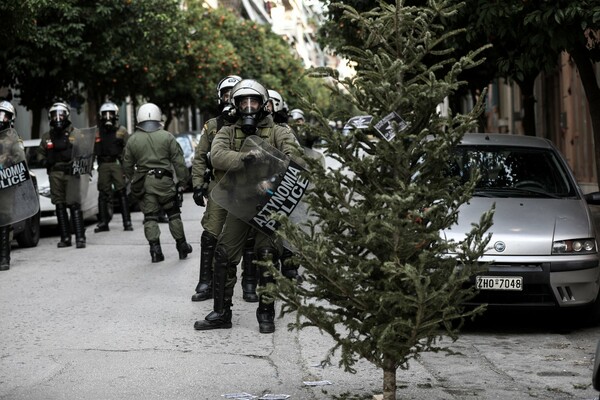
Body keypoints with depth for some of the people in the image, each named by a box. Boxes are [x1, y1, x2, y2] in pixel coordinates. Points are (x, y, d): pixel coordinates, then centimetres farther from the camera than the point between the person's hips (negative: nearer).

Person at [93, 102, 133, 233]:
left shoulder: (121, 131, 4)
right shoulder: (98, 132, 14)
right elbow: (93, 151, 17)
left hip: (117, 164, -3)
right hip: (103, 165, 3)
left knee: (122, 193, -5)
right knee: (103, 194, 3)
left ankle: (127, 222, -4)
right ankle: (103, 223, 9)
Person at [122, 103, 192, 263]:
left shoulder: (133, 140, 4)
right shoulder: (167, 137, -1)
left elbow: (127, 165, 10)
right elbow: (178, 162, 0)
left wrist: (132, 180, 25)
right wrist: (182, 179, 7)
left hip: (144, 183, 1)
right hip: (165, 180, -1)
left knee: (150, 216, 5)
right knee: (173, 214, 10)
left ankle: (155, 249, -1)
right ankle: (182, 246, 15)